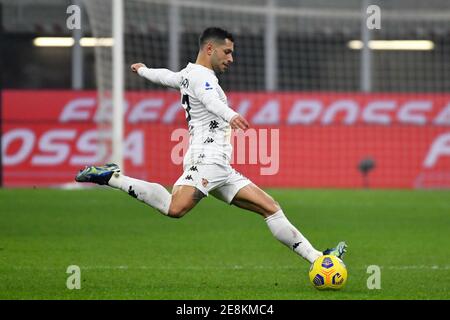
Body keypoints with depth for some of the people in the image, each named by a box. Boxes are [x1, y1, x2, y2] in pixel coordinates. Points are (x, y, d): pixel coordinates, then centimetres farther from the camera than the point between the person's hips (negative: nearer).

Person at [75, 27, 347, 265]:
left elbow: (164, 76, 47)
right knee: (175, 208, -33)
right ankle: (111, 178, -18)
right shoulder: (200, 74, -3)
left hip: (221, 168, 11)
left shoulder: (187, 75, 26)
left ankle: (316, 258, 1)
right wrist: (231, 115, -48)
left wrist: (142, 70, 71)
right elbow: (211, 100, -27)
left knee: (270, 207, 6)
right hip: (207, 157, -11)